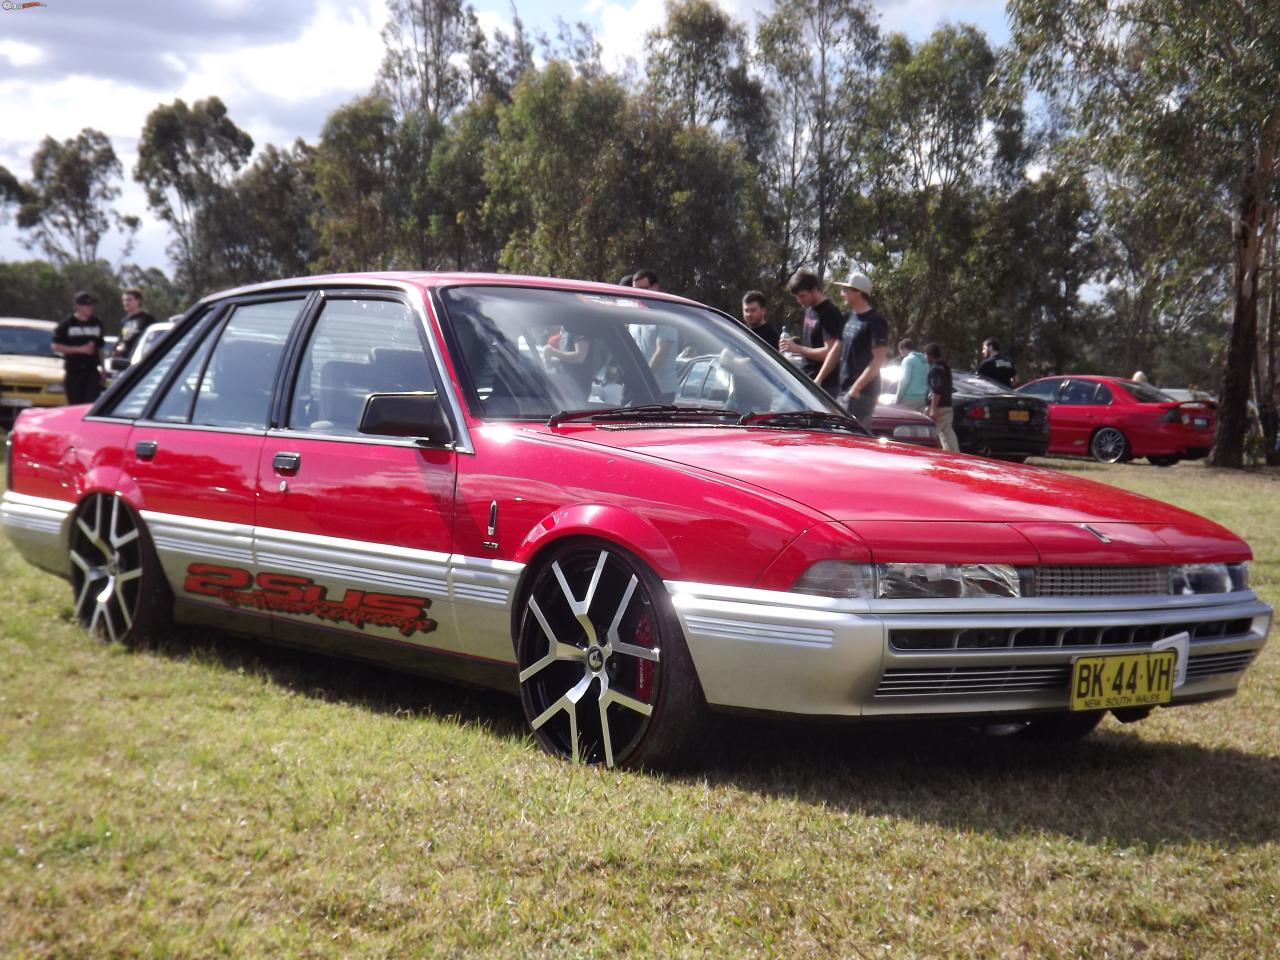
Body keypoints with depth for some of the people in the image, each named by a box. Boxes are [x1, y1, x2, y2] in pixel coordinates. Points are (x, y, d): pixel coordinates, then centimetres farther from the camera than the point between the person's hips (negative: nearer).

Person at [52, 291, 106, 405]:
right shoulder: (67, 324, -2)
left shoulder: (96, 323, 9)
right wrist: (80, 349, -13)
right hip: (73, 371, -2)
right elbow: (56, 347, -6)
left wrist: (102, 367, 18)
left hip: (92, 371, 2)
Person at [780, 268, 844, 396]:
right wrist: (796, 343, 7)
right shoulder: (809, 310, 14)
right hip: (806, 380, 9)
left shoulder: (830, 313, -14)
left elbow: (830, 352, -20)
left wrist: (798, 349, -17)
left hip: (822, 385, -9)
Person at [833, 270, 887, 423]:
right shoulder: (849, 318, 14)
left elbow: (878, 360, -15)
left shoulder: (875, 321, -11)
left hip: (862, 392, -8)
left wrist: (856, 388, -18)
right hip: (843, 389, 8)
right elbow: (837, 350, 20)